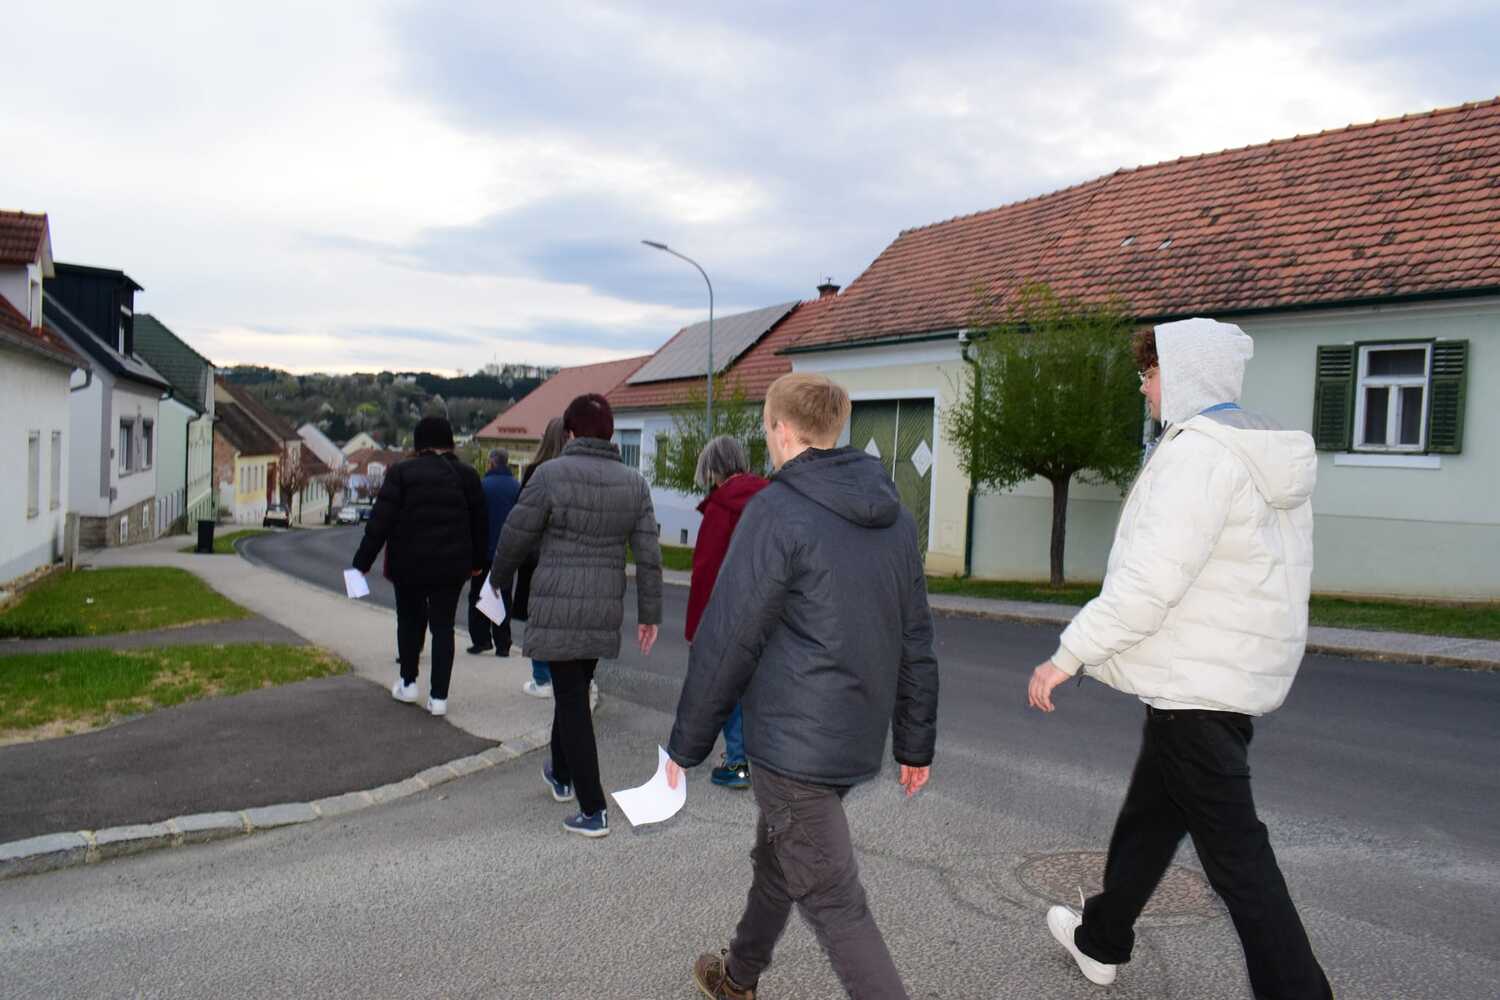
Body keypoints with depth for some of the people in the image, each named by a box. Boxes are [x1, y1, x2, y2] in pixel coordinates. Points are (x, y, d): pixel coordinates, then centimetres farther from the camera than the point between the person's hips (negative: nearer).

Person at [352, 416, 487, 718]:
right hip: (451, 566, 2)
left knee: (410, 619, 18)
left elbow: (380, 521, -9)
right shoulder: (466, 475, 2)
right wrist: (477, 562, 21)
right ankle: (438, 696, 5)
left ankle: (408, 683, 26)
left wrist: (363, 561, -3)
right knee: (443, 625, 6)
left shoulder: (401, 472, -6)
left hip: (409, 565, -1)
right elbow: (479, 524, 9)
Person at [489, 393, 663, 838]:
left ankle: (593, 811, 3)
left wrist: (497, 577, 16)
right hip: (604, 609, 5)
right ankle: (562, 775, 42)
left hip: (557, 607, -5)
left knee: (572, 701, 1)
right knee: (574, 689, 23)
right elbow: (649, 554, 2)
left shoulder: (552, 474, -10)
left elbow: (516, 536, -3)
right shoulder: (634, 483, 2)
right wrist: (649, 614, 9)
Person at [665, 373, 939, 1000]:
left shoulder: (777, 511, -16)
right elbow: (916, 642, 9)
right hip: (858, 738, 8)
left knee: (834, 904, 3)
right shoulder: (894, 516, 6)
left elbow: (726, 641, -16)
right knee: (776, 859, 26)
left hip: (794, 744, -8)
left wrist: (686, 746, -5)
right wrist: (915, 743, 17)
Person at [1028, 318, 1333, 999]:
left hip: (1194, 686, -11)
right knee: (1148, 816, 23)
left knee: (1232, 848, -1)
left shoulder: (1199, 451, -20)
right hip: (1239, 678, 11)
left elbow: (1150, 580, -27)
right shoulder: (1265, 452, 12)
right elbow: (1260, 575, 16)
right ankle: (1101, 941, 40)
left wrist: (1068, 655, -21)